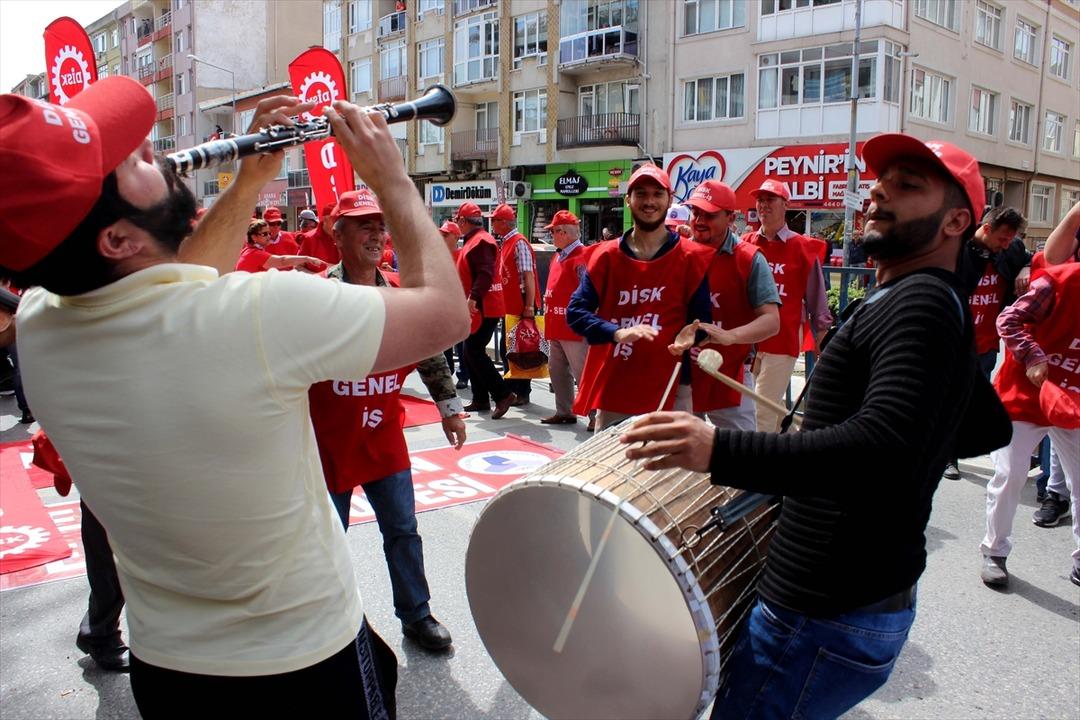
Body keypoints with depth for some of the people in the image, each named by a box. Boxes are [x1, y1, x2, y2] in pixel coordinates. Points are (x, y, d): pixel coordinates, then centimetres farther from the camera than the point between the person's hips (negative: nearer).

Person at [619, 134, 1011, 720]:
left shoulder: (922, 302, -18)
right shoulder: (942, 307, 14)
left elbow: (882, 452, -33)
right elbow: (990, 430, 24)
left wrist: (720, 451, -39)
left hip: (827, 620, -10)